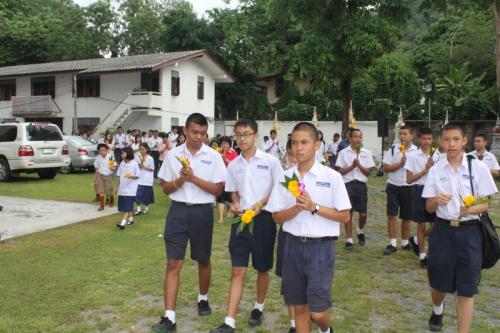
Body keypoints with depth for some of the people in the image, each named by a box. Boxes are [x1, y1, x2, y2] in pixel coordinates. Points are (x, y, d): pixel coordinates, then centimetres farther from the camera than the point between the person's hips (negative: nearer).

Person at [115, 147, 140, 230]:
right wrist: (117, 187, 12)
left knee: (127, 206, -10)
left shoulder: (134, 164, -9)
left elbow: (137, 176, -6)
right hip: (122, 188, 6)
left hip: (130, 189, -6)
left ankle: (123, 223, -17)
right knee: (125, 206, 13)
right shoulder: (122, 164, 7)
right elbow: (119, 176, 12)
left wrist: (131, 176, -26)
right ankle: (130, 219, 29)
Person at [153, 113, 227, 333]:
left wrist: (193, 178, -18)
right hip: (178, 210, 1)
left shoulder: (214, 156, -2)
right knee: (173, 263, -3)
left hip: (202, 212, 0)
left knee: (203, 260, 15)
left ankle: (203, 298, 40)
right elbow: (166, 188, 5)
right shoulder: (173, 154, 3)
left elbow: (217, 190, -6)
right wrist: (180, 180, -15)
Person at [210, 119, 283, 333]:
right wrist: (235, 205, -6)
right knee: (237, 271, -1)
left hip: (263, 219, -2)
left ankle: (258, 308, 35)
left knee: (262, 269, 13)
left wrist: (260, 204, -17)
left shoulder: (270, 161, -5)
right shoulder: (233, 165, 6)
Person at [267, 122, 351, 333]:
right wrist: (297, 208, -15)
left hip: (320, 246, -3)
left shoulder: (332, 177, -6)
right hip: (293, 245, 3)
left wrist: (313, 207, -16)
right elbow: (277, 217, 4)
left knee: (317, 312, 0)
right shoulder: (285, 177, 2)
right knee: (299, 307, 12)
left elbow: (344, 217, -5)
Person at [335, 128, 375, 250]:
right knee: (348, 213, 3)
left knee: (363, 214, 3)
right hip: (348, 184, -1)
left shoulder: (367, 153, 5)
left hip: (361, 184, 2)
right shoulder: (343, 153, 0)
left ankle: (360, 231, 35)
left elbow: (368, 172, 3)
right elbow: (340, 171, -2)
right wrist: (352, 166, -14)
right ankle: (349, 240, 14)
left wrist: (359, 165, -13)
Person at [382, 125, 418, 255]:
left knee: (407, 217, 11)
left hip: (409, 188, 1)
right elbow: (386, 168, -5)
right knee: (391, 215, -3)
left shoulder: (417, 151, 0)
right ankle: (393, 243, 6)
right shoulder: (392, 149, -1)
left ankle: (405, 242, 25)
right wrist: (400, 164, -17)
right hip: (393, 187, 0)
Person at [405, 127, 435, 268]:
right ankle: (422, 256, 18)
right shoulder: (413, 156, -4)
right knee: (421, 224, 5)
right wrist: (425, 170, -13)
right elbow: (409, 179, -7)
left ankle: (416, 240, 30)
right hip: (420, 190, -3)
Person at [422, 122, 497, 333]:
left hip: (469, 232, -1)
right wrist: (437, 201, -19)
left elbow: (485, 204, -2)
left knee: (467, 288, 3)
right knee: (438, 282, 14)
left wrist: (470, 210, -23)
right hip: (443, 230, 2)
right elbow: (429, 208, 3)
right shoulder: (435, 170, 1)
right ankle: (437, 310, 47)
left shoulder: (478, 168, -4)